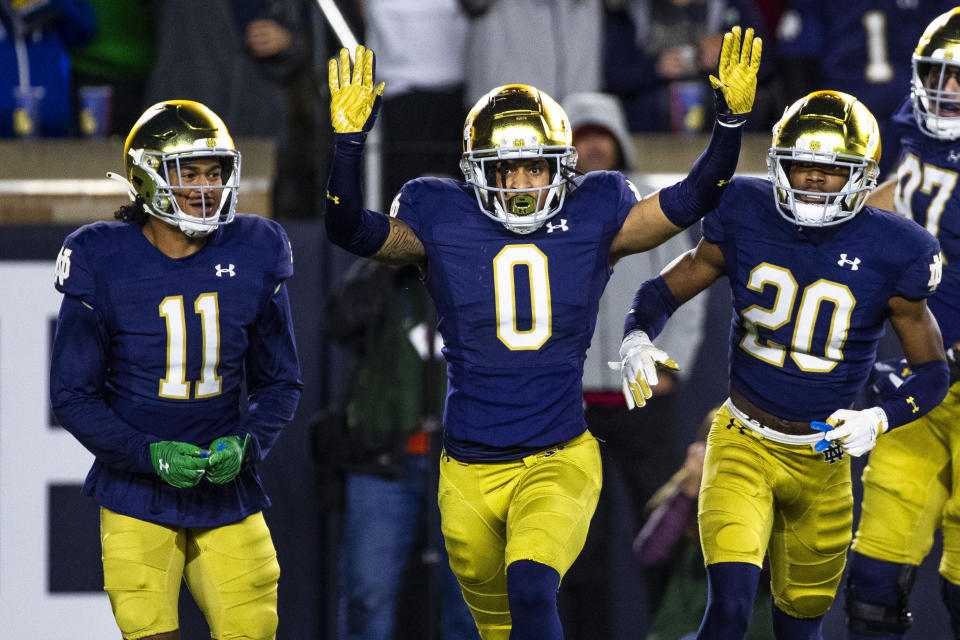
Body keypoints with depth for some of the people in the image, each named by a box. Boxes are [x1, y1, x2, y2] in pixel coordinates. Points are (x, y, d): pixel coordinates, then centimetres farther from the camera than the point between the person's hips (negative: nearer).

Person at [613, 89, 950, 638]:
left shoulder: (890, 253, -10)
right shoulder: (746, 218, -6)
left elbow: (933, 372, -1)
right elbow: (665, 291, 5)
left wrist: (879, 420, -19)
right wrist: (636, 339, -17)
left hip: (824, 460, 1)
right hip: (744, 446, -1)